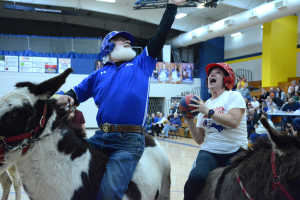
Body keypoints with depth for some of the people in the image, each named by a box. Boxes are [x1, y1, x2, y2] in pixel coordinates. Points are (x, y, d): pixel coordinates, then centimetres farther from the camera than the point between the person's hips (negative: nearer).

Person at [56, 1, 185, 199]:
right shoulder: (99, 74, 21)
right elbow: (78, 91, 26)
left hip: (129, 140, -3)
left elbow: (160, 35, 14)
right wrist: (67, 97, 3)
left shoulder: (142, 64, 16)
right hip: (101, 137, 4)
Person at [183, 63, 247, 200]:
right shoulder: (205, 104, 16)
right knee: (195, 178, -28)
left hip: (235, 152, -3)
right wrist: (189, 121, -2)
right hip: (209, 152, 3)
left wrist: (208, 111, -15)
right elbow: (199, 140, 12)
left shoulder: (233, 96, 3)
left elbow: (234, 121, -18)